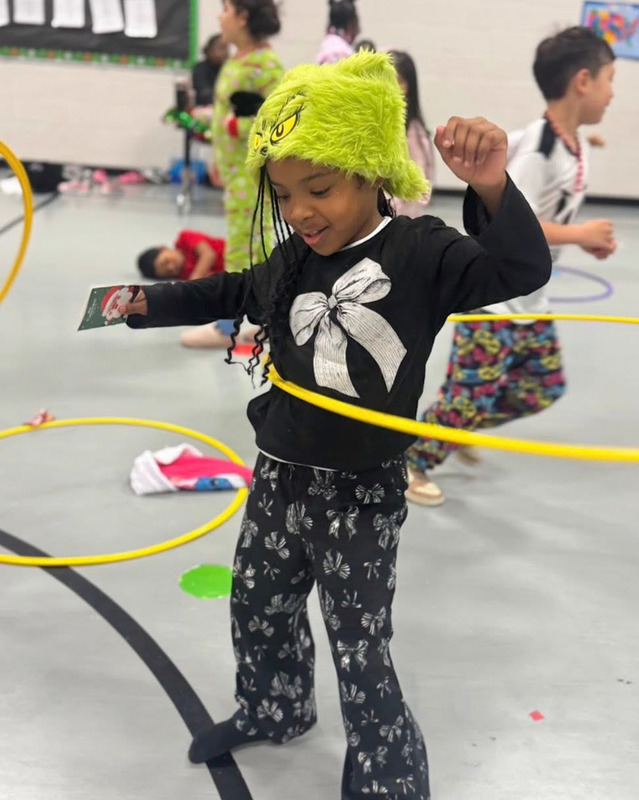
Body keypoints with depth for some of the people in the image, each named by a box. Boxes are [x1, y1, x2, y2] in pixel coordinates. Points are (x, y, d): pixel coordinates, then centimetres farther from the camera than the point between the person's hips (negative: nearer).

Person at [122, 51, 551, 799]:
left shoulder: (418, 252, -16)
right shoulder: (294, 259, 3)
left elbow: (521, 269, -27)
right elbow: (235, 293, 20)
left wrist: (491, 190, -42)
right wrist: (150, 302, 16)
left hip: (360, 493, -7)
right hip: (281, 475, 7)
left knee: (360, 654, 2)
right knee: (259, 607, 26)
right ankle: (273, 710, 54)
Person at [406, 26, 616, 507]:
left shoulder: (579, 145, 5)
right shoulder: (539, 146, -23)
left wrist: (588, 239, -1)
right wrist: (581, 235, -22)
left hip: (530, 298, 9)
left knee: (544, 389, 14)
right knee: (472, 393, -2)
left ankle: (457, 427, 31)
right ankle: (409, 462, 19)